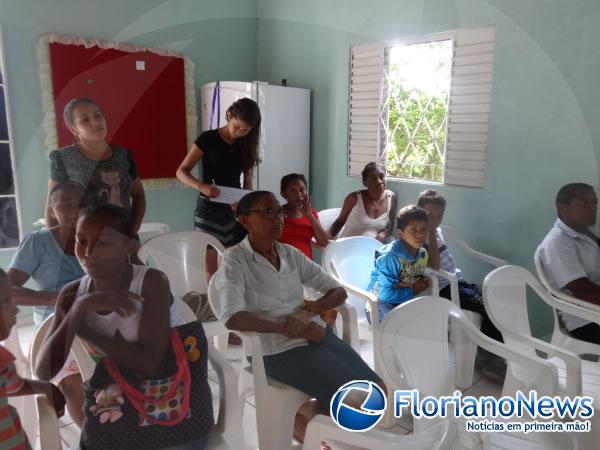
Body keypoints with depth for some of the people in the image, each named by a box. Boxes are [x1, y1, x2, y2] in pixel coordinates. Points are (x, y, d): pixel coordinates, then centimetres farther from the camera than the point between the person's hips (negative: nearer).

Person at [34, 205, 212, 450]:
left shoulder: (152, 282, -20)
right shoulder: (72, 294, -5)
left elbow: (148, 362, -27)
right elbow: (44, 372, -13)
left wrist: (83, 329, -18)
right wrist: (79, 309, -25)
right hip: (111, 420, 4)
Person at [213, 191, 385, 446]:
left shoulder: (291, 254, 8)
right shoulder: (234, 260, -9)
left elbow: (338, 291, 9)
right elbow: (232, 318, -24)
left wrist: (309, 310, -11)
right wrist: (288, 327, -21)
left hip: (317, 335, 6)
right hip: (278, 349, -6)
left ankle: (305, 412, 17)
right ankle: (302, 413, 13)